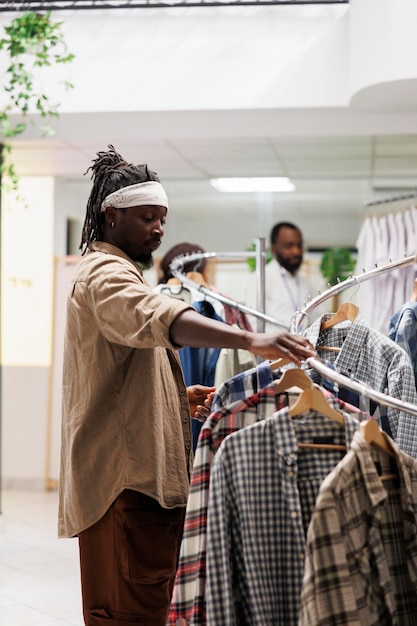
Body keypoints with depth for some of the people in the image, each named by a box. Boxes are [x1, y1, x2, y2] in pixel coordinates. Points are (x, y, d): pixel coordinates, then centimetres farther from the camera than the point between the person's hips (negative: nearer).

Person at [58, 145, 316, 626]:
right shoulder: (106, 273, -10)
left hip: (134, 474, 11)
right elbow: (158, 317, -34)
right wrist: (252, 341, -46)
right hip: (127, 477, -11)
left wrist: (179, 398, 15)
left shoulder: (108, 271, 25)